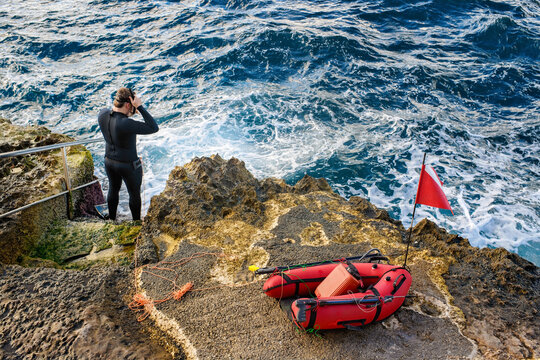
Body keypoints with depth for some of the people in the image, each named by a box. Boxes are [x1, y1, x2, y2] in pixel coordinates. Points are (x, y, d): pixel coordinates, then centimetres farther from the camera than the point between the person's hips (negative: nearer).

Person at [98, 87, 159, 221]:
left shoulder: (102, 114, -14)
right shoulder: (126, 124, -36)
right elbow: (154, 128, -32)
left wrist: (128, 113, -5)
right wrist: (140, 107, -32)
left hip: (109, 161, 7)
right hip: (128, 165, -7)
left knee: (113, 189, 30)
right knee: (134, 193, 20)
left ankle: (112, 218, 52)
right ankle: (136, 221, 42)